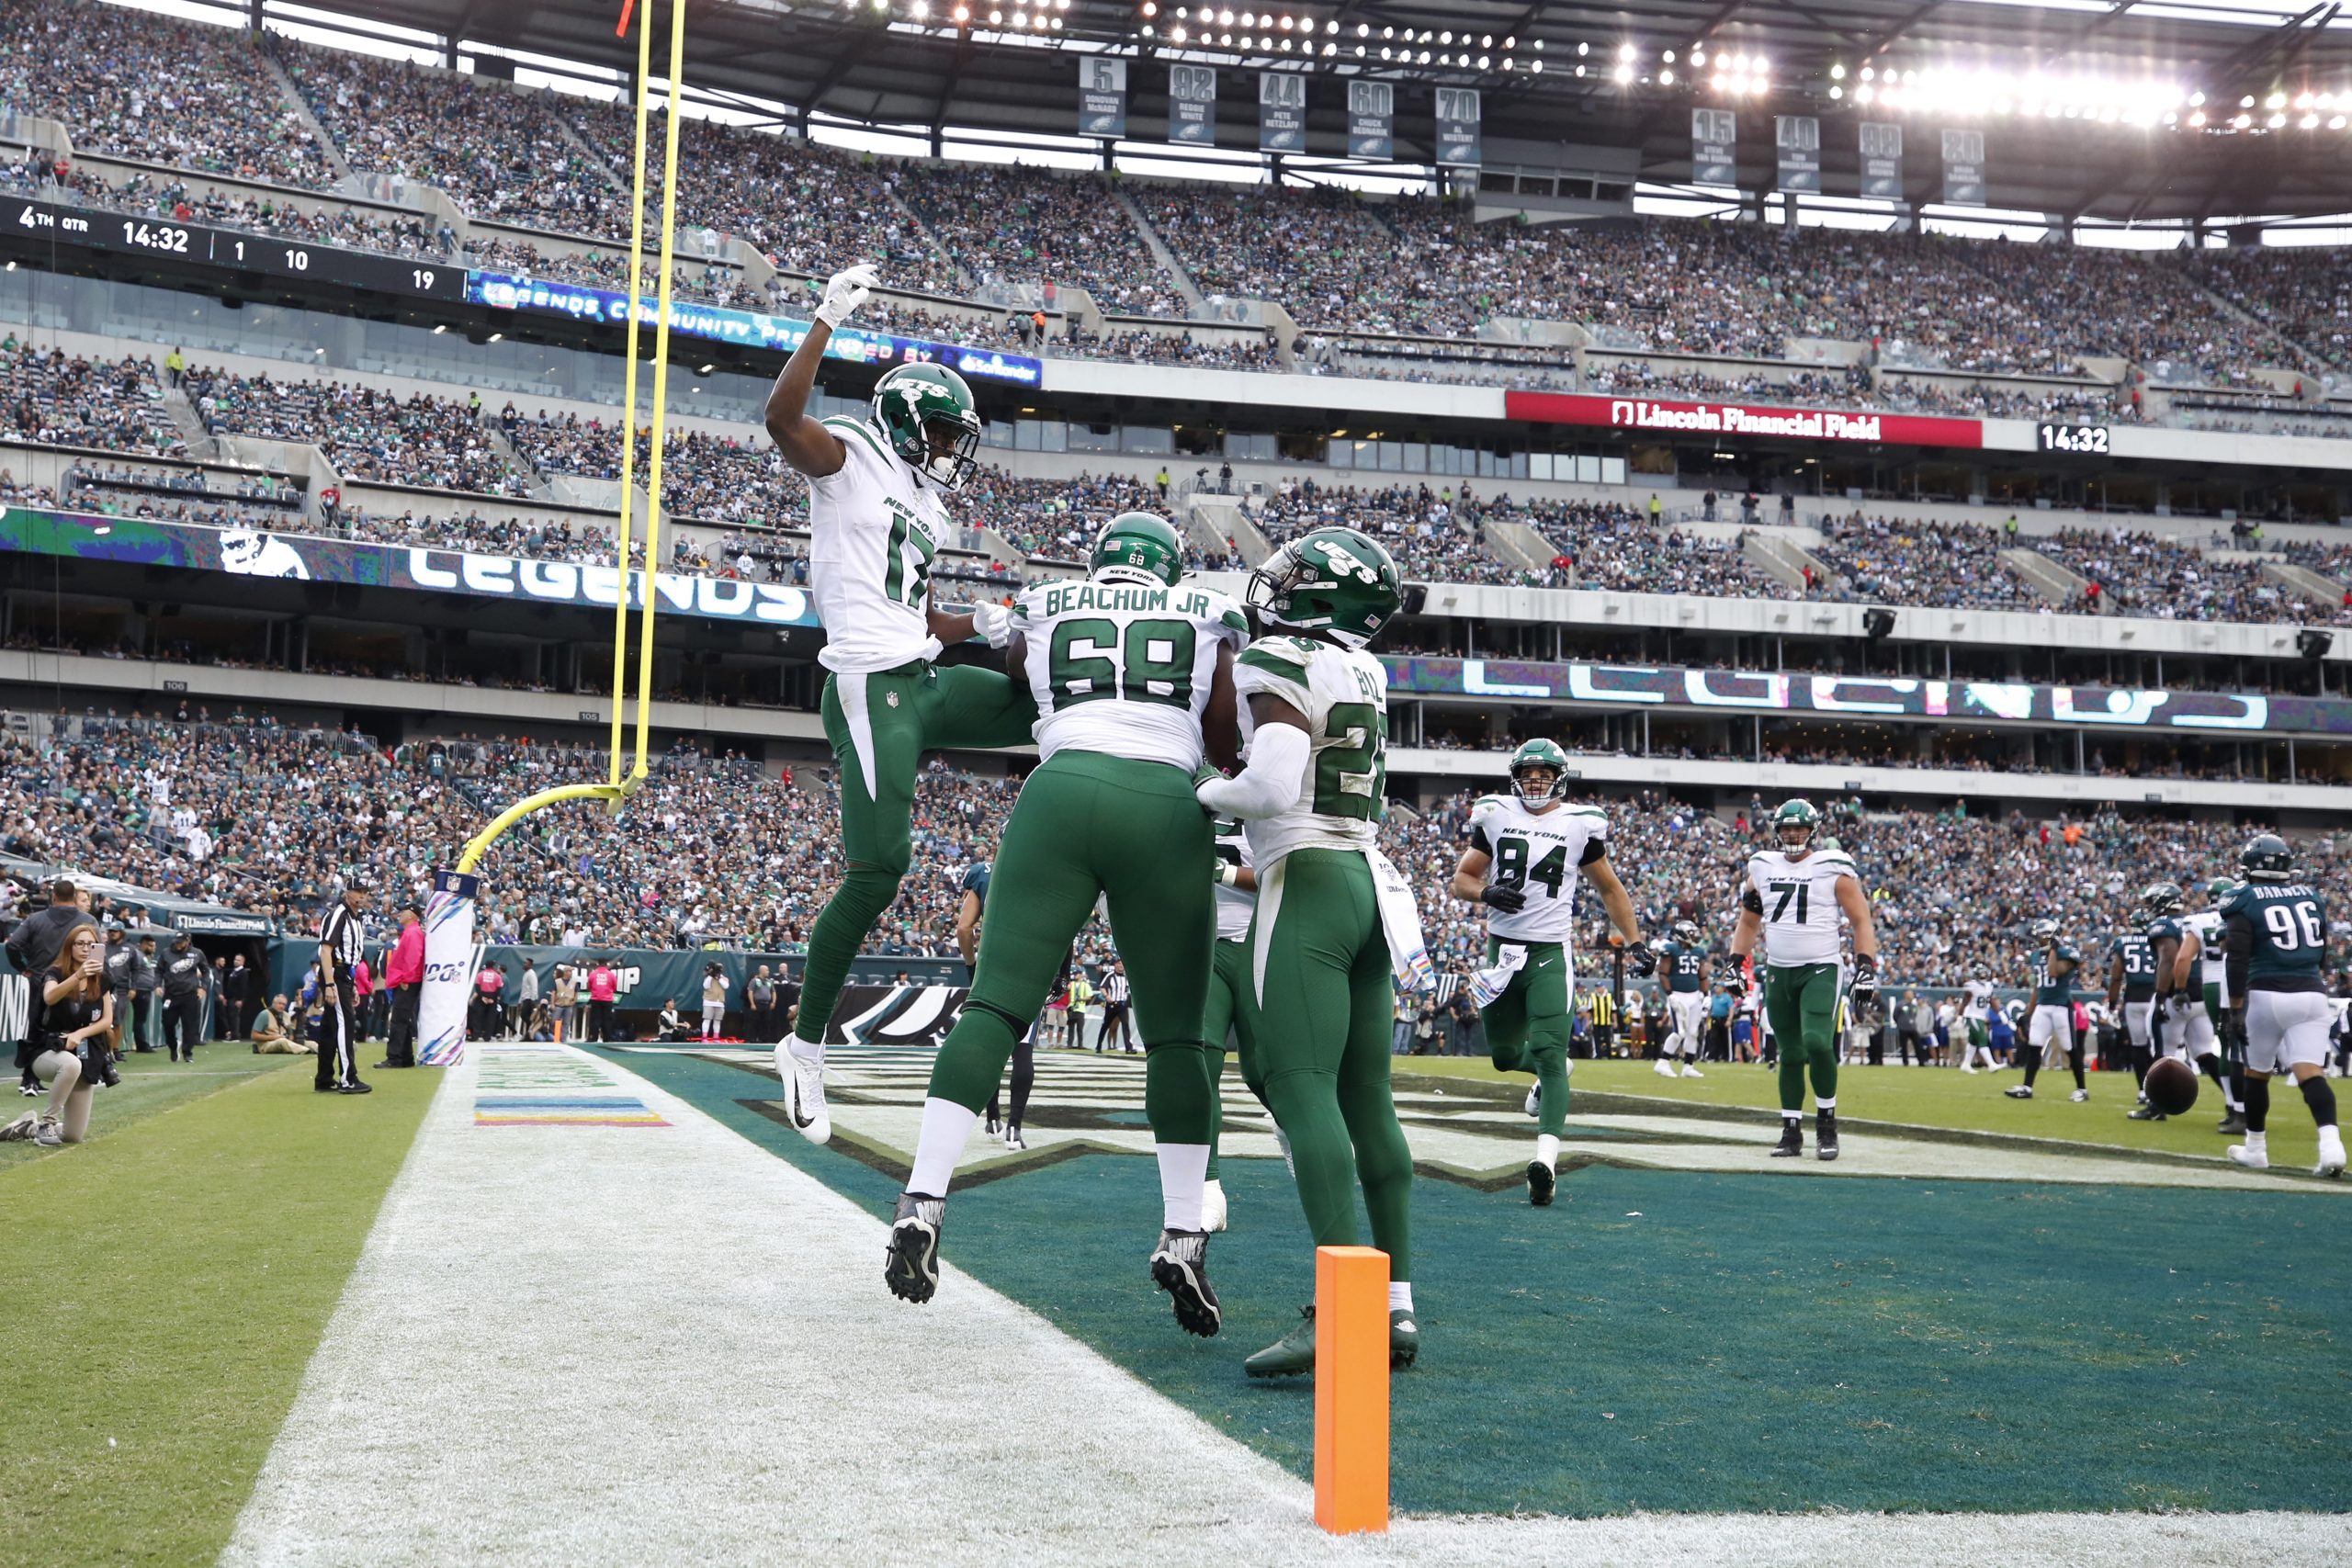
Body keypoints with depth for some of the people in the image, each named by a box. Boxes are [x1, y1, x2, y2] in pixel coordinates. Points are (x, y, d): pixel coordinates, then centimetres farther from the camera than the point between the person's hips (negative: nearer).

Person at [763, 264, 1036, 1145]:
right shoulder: (852, 460, -1)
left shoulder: (925, 511, 23)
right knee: (876, 873, -11)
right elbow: (782, 417, -22)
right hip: (870, 691, -9)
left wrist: (981, 626, 15)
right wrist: (829, 319, -19)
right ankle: (806, 1047, 2)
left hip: (926, 685, 9)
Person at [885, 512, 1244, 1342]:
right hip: (1165, 808, 0)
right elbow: (1225, 745, 15)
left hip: (1061, 793, 0)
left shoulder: (1045, 612, 21)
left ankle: (922, 1203, -8)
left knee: (995, 1006, 1)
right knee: (1175, 1033, 8)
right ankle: (1182, 1236, 5)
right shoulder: (1208, 618, 18)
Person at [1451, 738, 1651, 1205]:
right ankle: (1549, 1072, 46)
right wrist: (1486, 892, -14)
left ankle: (1546, 1159, -23)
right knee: (1505, 1055, 12)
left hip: (1550, 954, -3)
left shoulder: (1580, 825, 2)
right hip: (1502, 950, 3)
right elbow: (1460, 879, 9)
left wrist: (1634, 942, 6)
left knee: (1549, 1053, -16)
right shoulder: (1494, 816, 5)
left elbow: (1610, 889, 14)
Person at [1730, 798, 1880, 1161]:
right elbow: (1749, 923, 19)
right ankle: (1791, 1132, 16)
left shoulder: (1833, 869, -4)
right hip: (1777, 973, 4)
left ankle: (1826, 1122, -4)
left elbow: (1861, 920, -2)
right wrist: (1735, 963, 10)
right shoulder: (1762, 868, 9)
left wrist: (1866, 967, -12)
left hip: (1820, 970, -4)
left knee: (1817, 1043, -21)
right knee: (1790, 1055, 8)